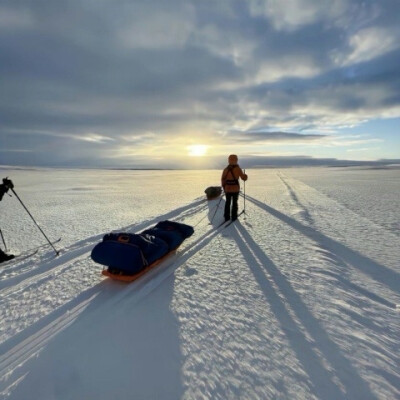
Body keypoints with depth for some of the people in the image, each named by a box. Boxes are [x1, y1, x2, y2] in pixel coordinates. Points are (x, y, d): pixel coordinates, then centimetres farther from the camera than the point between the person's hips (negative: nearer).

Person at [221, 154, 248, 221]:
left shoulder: (226, 169, -2)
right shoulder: (238, 168, -11)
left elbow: (223, 179, 2)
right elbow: (244, 178, -5)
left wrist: (224, 187, 15)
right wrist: (245, 175, 18)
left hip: (227, 189, 2)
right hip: (235, 189, -2)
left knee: (227, 203, 15)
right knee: (234, 203, 11)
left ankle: (227, 217, 18)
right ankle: (234, 217, 17)